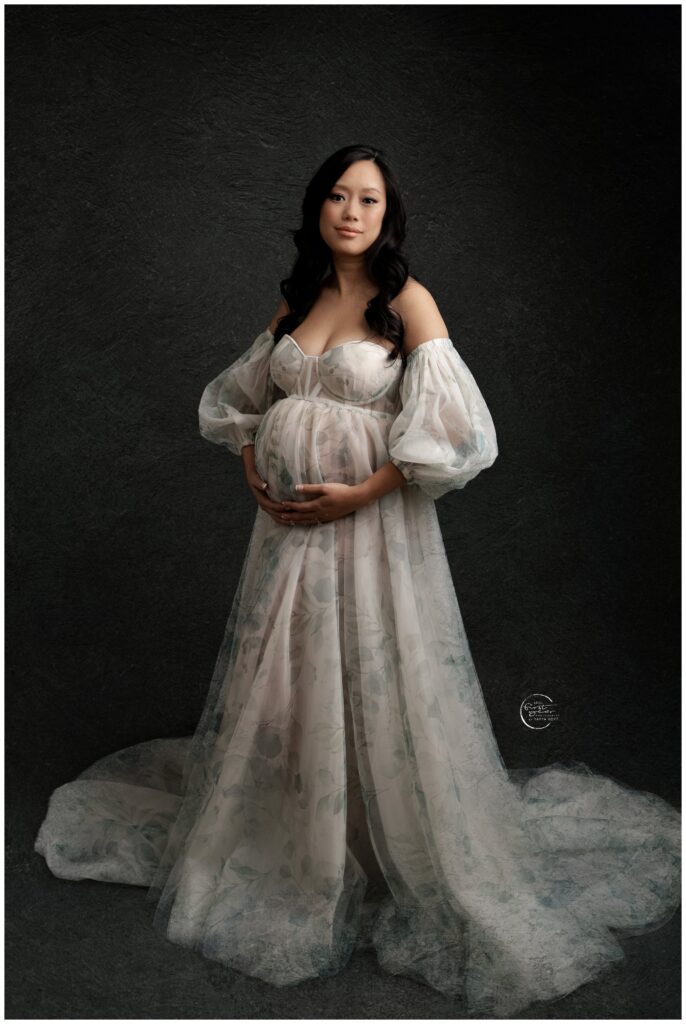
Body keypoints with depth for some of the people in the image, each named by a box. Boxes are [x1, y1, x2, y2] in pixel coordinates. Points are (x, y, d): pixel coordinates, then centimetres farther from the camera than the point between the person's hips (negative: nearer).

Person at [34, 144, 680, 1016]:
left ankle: (423, 861, 21)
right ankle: (280, 851, 37)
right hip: (288, 523, 6)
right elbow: (239, 396, 21)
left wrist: (360, 493, -16)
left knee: (379, 694, 1)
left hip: (373, 523, -5)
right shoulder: (295, 301, 10)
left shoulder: (408, 303, -7)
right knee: (278, 688, 14)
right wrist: (253, 470, 5)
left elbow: (453, 429, -15)